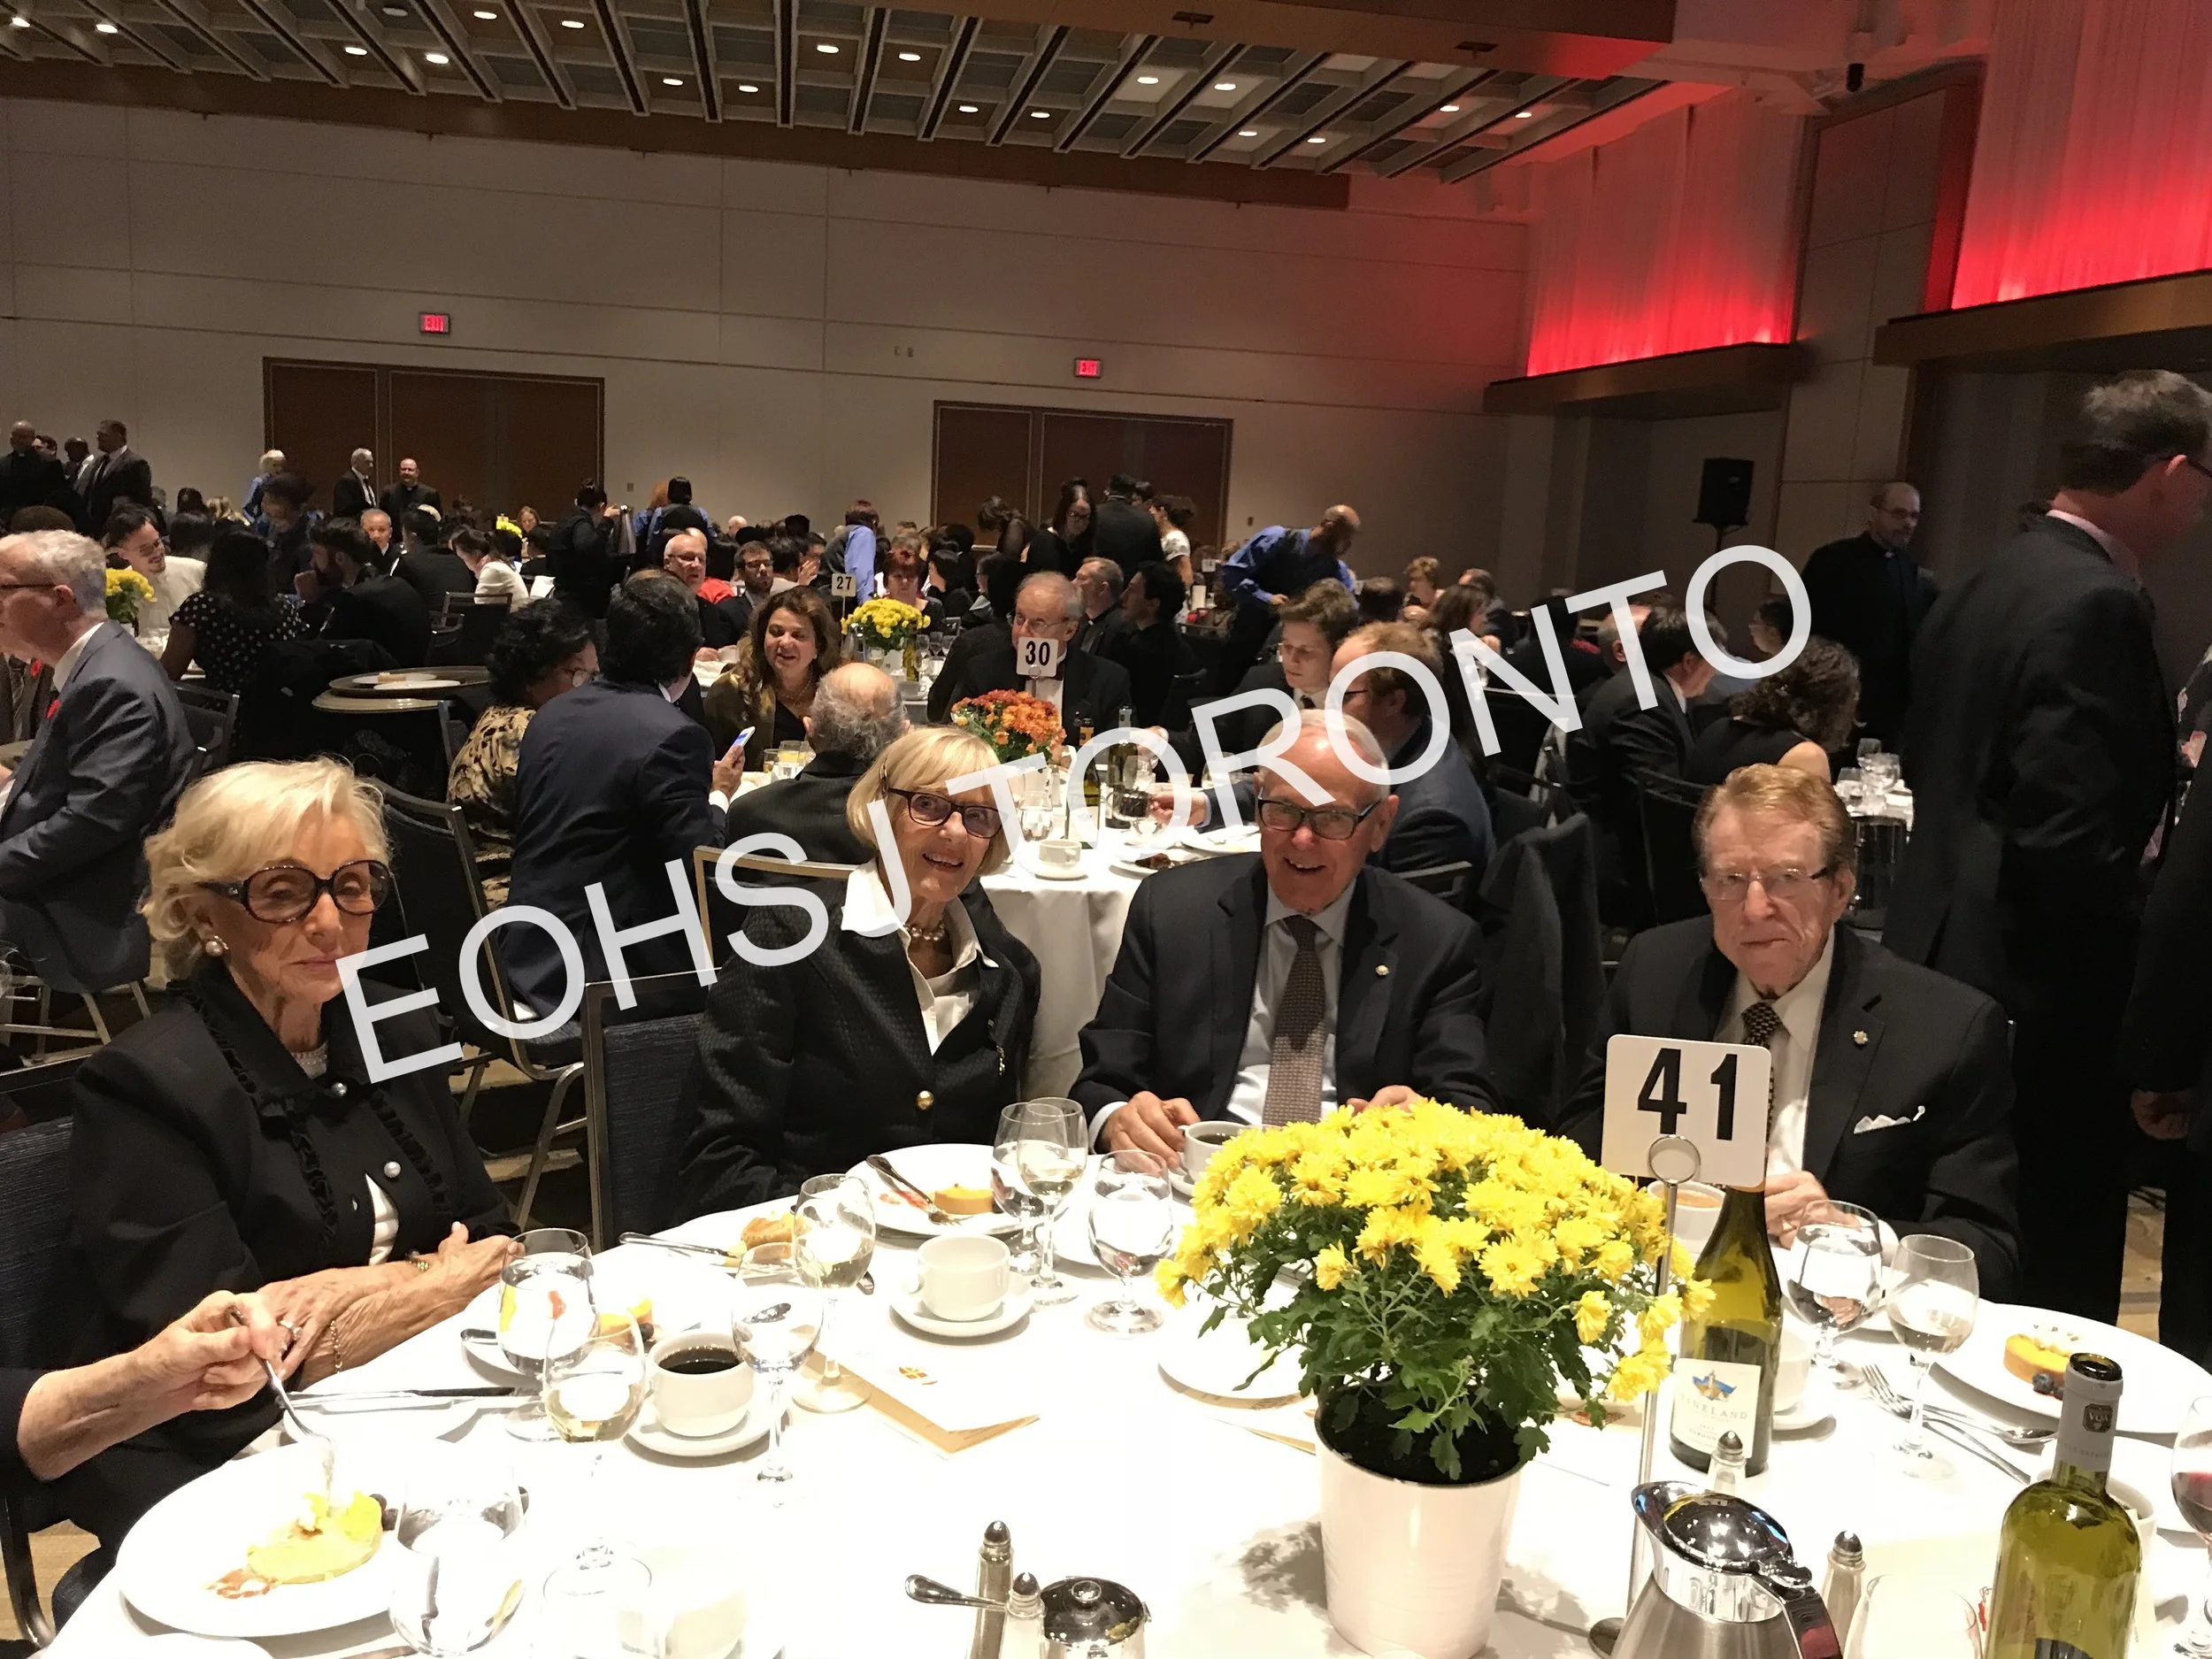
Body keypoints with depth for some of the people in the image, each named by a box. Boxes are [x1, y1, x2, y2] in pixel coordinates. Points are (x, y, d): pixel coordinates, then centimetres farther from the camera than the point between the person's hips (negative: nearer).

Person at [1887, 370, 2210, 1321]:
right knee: (2057, 1299, 4)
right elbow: (2071, 843, -24)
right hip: (2045, 1005, -9)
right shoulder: (2097, 607, -18)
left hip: (1945, 970, 10)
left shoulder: (1985, 586, 10)